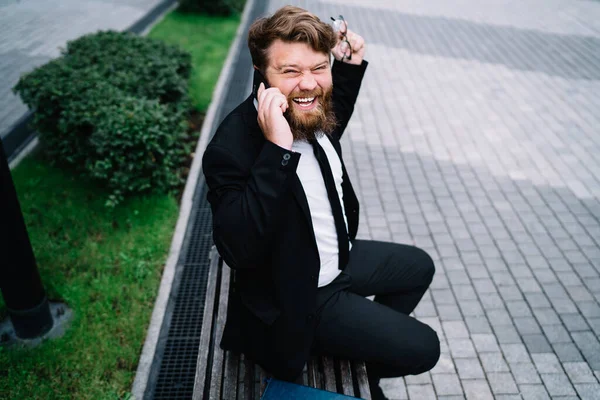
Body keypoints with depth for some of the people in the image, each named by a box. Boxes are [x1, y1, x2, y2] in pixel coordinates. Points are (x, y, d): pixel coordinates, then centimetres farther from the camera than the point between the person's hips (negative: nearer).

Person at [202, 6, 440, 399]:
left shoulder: (308, 111, -8)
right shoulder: (232, 147, -33)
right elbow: (240, 250, -42)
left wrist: (351, 65, 2)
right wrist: (277, 150, -47)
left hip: (340, 258, 9)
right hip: (300, 299, -8)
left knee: (419, 267, 24)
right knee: (422, 348, -4)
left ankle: (370, 344, 41)